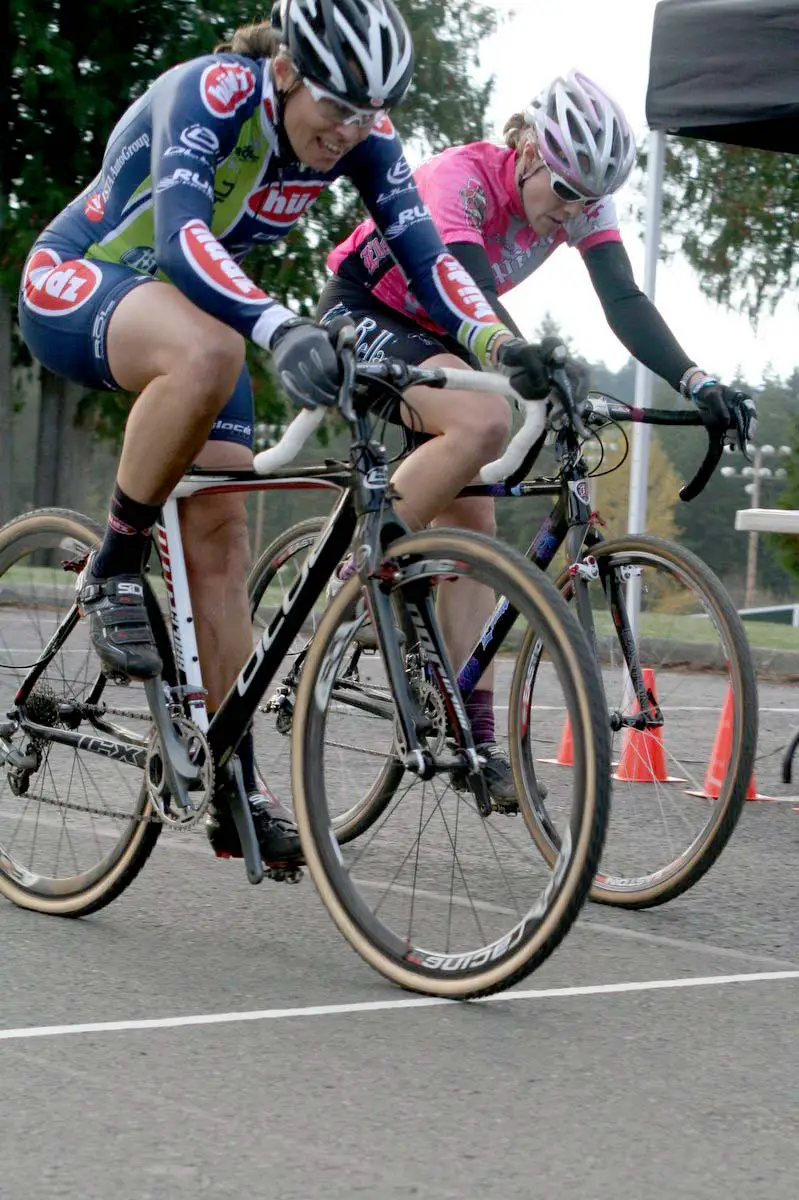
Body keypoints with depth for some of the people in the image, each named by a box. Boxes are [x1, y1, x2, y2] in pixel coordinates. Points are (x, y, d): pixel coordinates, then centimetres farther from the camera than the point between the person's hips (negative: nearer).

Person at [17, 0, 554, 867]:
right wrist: (280, 328, -61)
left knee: (221, 544, -4)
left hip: (188, 309, 6)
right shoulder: (210, 93, -30)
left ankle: (237, 795, 1)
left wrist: (496, 341, -40)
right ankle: (114, 571, -21)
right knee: (208, 354, -40)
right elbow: (180, 233, -45)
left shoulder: (362, 138, -12)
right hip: (76, 284, -6)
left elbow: (422, 250, -21)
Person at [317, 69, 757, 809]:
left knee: (471, 529, -2)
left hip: (438, 340, 7)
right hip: (360, 317, -7)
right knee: (480, 424, -35)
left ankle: (475, 735, -3)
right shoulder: (460, 178, -29)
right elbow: (473, 289, -44)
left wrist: (697, 383, -37)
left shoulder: (580, 200, -11)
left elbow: (624, 302, -21)